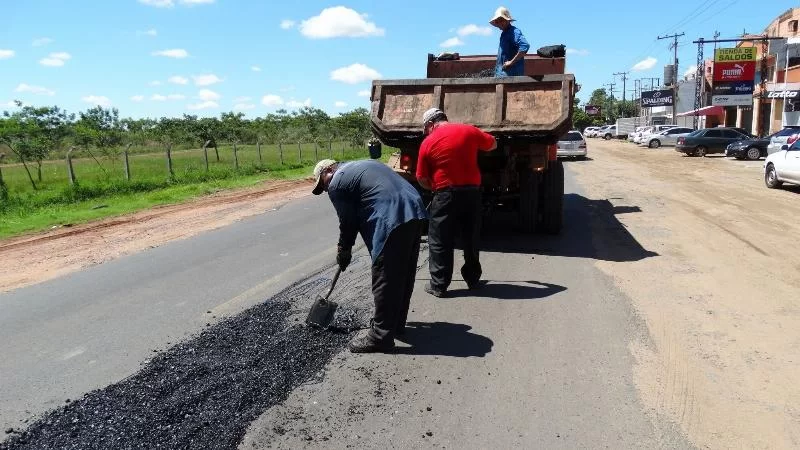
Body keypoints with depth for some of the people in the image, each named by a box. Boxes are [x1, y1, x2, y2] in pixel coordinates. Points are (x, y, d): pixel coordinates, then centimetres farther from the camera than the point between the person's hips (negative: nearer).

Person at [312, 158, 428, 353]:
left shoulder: (336, 184, 4)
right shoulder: (362, 165, 30)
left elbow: (347, 222, 5)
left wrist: (343, 252, 20)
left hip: (393, 220, -9)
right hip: (414, 210, 9)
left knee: (384, 280, -2)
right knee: (403, 275, 17)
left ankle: (381, 337, 4)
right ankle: (396, 323, 31)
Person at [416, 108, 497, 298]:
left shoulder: (428, 142, -3)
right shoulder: (469, 131, 3)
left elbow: (421, 178, 0)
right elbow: (493, 144, 18)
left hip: (446, 195, -3)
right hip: (472, 192, 4)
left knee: (440, 242, 6)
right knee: (471, 238, 17)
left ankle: (439, 285, 8)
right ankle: (473, 278, 28)